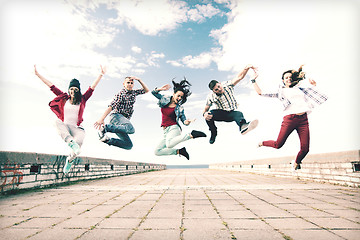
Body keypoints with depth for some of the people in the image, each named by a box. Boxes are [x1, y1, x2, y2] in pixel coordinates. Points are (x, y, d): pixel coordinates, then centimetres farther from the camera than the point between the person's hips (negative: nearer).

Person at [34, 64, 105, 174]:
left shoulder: (82, 99, 8)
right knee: (58, 122, -34)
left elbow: (92, 88, -1)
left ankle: (69, 160, 6)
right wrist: (38, 74, 15)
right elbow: (52, 86, 14)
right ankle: (71, 142, -50)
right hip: (64, 127, 2)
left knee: (77, 150, -27)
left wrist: (101, 75, -9)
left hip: (77, 128, -1)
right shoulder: (64, 98, 13)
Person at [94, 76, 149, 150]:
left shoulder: (134, 93, 19)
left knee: (128, 145, -4)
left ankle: (107, 140, 0)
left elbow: (146, 90, 23)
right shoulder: (121, 93, -2)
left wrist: (139, 80, 11)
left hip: (124, 119, 7)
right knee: (131, 129, -40)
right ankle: (105, 127, -27)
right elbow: (111, 106, -12)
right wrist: (102, 119, -22)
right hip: (116, 116, -7)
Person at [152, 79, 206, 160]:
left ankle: (192, 134, -30)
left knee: (169, 144, -41)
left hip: (173, 128, -6)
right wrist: (160, 89, -7)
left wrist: (186, 122, -22)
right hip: (166, 131, 6)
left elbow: (184, 120, 3)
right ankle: (179, 151, 3)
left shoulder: (179, 108, -2)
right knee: (157, 152, -1)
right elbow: (154, 92, 13)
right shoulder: (165, 99, 8)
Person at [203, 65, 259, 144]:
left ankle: (243, 126, -72)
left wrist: (246, 68, -42)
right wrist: (204, 114, -32)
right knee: (209, 115, -29)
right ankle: (213, 134, -5)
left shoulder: (227, 85, -12)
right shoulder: (210, 97, -13)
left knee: (239, 114, -35)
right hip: (221, 114, 0)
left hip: (231, 113, 0)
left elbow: (239, 77, -22)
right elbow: (205, 109, -6)